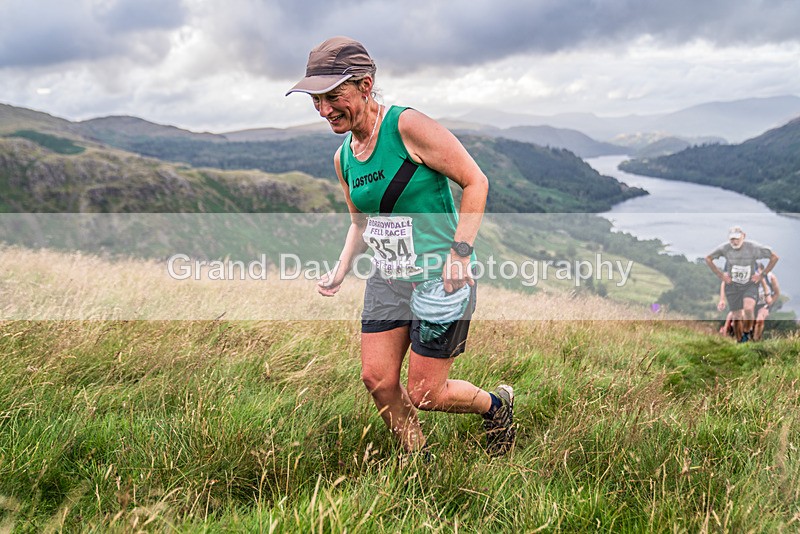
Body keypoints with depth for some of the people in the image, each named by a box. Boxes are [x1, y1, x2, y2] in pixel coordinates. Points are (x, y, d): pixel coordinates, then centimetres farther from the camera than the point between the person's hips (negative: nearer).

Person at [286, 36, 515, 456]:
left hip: (439, 279, -7)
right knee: (377, 380, 4)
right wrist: (340, 271, 6)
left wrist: (459, 254, -20)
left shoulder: (408, 127, -17)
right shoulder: (343, 158, 6)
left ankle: (497, 404, 30)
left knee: (422, 395, 0)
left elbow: (475, 181, -14)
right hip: (387, 279, 7)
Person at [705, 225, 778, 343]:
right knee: (737, 317, 2)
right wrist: (720, 275, -2)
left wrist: (762, 274, -6)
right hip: (732, 286, 1)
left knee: (748, 309, -27)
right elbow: (708, 259, 2)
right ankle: (740, 342, 20)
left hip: (750, 285, -1)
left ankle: (747, 332, -1)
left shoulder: (753, 247, -15)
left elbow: (774, 257, -4)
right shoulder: (724, 248, -14)